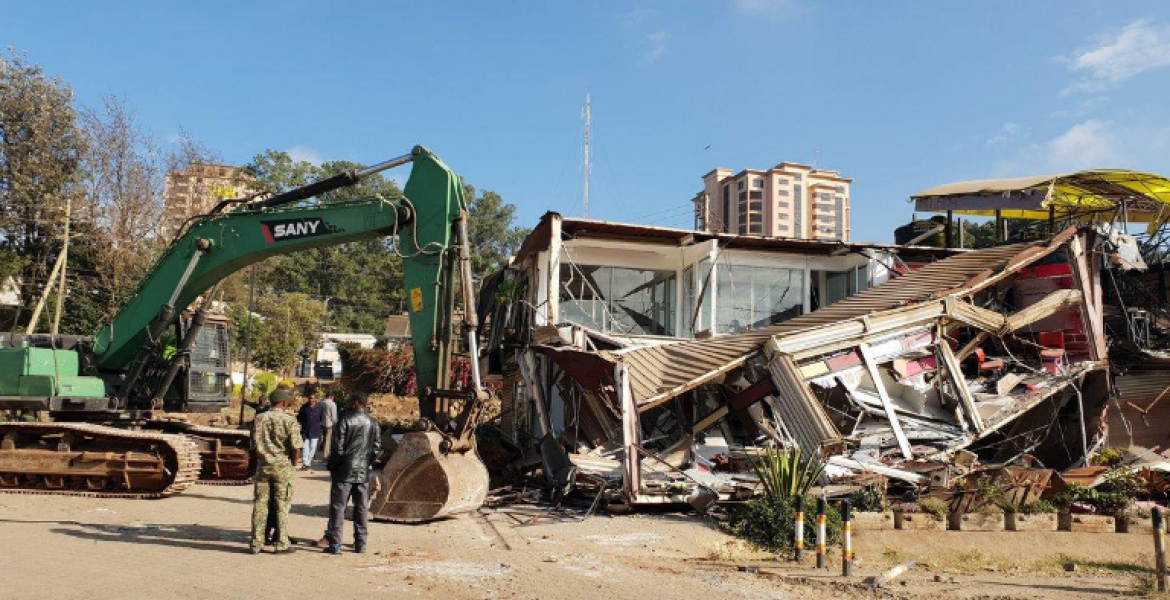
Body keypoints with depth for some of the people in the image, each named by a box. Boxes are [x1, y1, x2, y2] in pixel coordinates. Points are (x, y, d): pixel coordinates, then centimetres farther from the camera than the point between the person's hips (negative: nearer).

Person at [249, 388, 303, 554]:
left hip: (262, 465, 3)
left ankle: (256, 543, 12)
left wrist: (258, 461, 15)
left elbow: (253, 446, 5)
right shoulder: (289, 420, -8)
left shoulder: (259, 418, 4)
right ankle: (281, 543, 7)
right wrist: (292, 465, 4)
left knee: (260, 504, 8)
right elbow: (296, 448, -11)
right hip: (282, 466, -3)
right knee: (282, 506, 4)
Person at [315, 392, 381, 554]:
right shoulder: (373, 423, 6)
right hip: (364, 471, 4)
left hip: (345, 469, -4)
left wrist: (332, 465, 1)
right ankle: (361, 543, 13)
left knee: (338, 505, 2)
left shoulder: (345, 420, -9)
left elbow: (338, 446, -11)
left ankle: (335, 543, 2)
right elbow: (377, 447, 6)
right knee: (362, 507, 10)